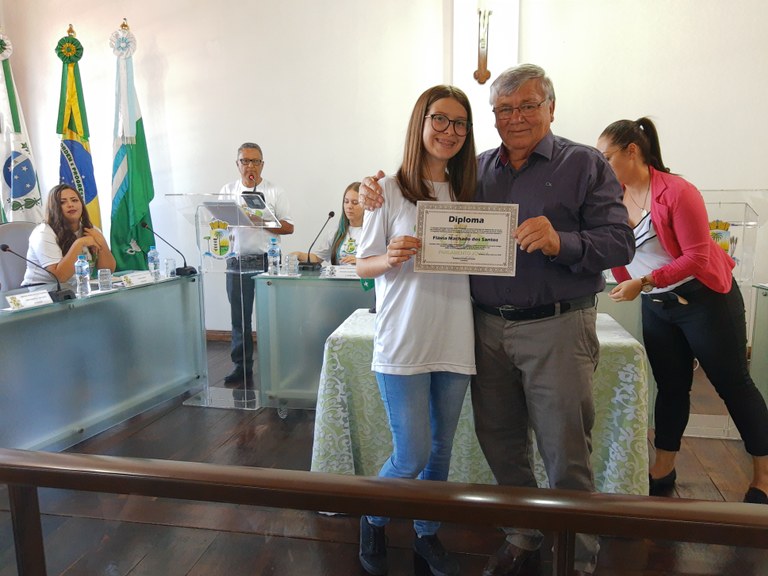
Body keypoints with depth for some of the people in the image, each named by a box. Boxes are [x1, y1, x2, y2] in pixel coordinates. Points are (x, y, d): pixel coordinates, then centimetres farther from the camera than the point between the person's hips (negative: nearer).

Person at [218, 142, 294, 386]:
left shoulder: (274, 192, 3)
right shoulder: (227, 191, 12)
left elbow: (288, 227, -1)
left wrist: (260, 220, -13)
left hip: (266, 262, -3)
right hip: (237, 263, 3)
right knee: (239, 318, 8)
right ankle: (242, 368, 17)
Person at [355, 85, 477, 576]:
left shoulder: (466, 193, 9)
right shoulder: (390, 190, -4)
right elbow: (364, 266, -1)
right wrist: (391, 260, -21)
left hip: (455, 344, 5)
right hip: (404, 344, -4)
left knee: (440, 450, 15)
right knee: (412, 456, 0)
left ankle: (428, 535, 38)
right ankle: (374, 522, 31)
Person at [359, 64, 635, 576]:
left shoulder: (585, 165, 0)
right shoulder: (476, 170, 12)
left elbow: (620, 241, -9)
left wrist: (560, 242, -27)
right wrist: (377, 192, 2)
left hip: (556, 328, -4)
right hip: (488, 328, 4)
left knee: (566, 454, 4)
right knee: (501, 446, 14)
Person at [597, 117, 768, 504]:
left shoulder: (676, 192, -17)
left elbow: (697, 257, -21)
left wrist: (644, 282, -26)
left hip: (705, 299, -5)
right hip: (656, 306, 6)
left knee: (732, 383, 5)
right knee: (671, 386, 13)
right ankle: (662, 471, 24)